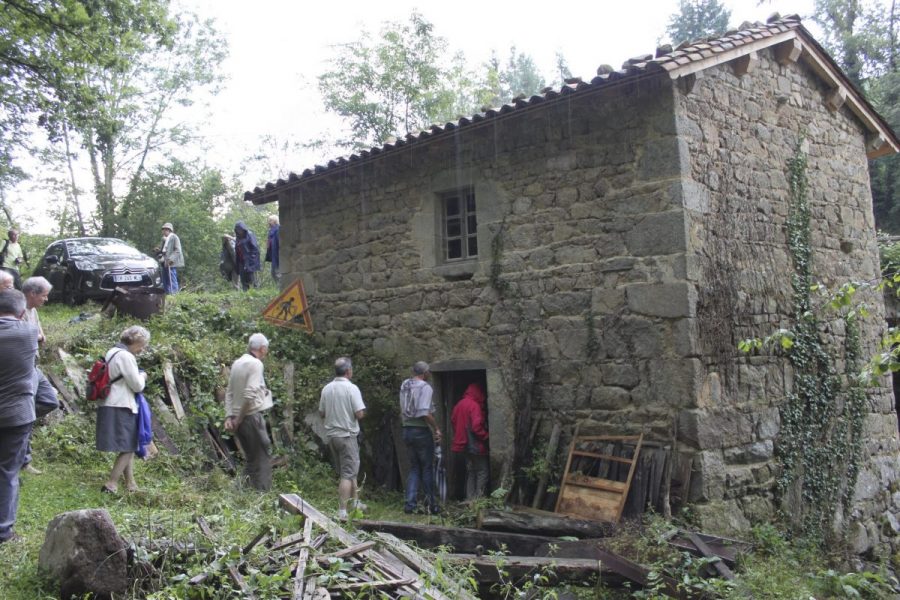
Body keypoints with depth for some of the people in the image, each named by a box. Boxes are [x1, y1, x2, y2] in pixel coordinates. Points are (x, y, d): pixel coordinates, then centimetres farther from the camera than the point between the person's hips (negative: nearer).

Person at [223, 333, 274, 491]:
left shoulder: (237, 363, 12)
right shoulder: (255, 364, -13)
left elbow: (229, 392, 11)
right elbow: (249, 394, -22)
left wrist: (229, 416, 6)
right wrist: (239, 418, -12)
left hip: (239, 419, 8)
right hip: (252, 416, -8)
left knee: (250, 459, 18)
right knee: (262, 462, -2)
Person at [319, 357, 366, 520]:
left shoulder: (326, 389, 3)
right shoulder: (351, 388, -15)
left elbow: (322, 413, 10)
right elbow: (360, 414, -19)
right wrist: (361, 411, 2)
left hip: (331, 434, 7)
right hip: (347, 435, -7)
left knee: (350, 470, 21)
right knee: (348, 474, -2)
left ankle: (355, 502, 31)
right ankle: (342, 511, -5)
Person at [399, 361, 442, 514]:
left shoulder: (404, 385, 8)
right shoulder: (425, 387, -14)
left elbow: (402, 411, 11)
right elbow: (425, 413, -22)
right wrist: (436, 428, -15)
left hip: (407, 430, 6)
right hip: (421, 431, -6)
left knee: (414, 468, 13)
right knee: (427, 468, 6)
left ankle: (409, 504, 6)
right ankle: (430, 505, 13)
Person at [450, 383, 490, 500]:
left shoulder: (459, 405, 8)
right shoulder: (475, 406, -18)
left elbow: (453, 420, 15)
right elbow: (477, 426, -24)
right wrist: (485, 436, -10)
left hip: (465, 444, 8)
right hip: (476, 445, -8)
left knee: (470, 472, 15)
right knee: (482, 471, 0)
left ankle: (470, 498, 17)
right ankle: (479, 498, -3)